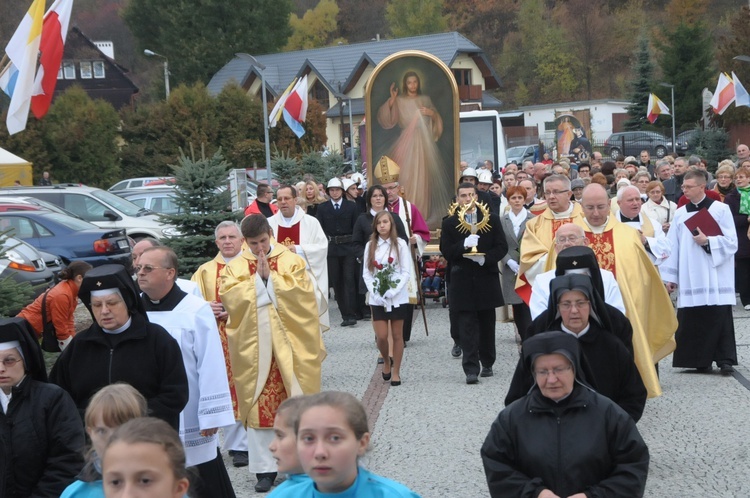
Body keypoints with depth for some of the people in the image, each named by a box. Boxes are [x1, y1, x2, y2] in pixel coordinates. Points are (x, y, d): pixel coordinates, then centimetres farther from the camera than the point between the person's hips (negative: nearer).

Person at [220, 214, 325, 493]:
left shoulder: (292, 261, 3)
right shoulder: (235, 267, 6)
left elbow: (302, 293, -11)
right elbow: (230, 299, -9)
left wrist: (270, 276, -13)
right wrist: (257, 278, -13)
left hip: (290, 344, -1)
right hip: (254, 348, 1)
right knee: (259, 406, 1)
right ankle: (265, 468, 8)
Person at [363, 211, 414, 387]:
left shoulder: (400, 244, -3)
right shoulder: (370, 246, 5)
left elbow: (407, 272, -5)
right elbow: (366, 273, 4)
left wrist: (393, 292, -15)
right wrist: (374, 292, -10)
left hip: (397, 297, -2)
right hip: (377, 298, 2)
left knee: (397, 335, 3)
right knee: (381, 336, -3)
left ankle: (396, 372, 12)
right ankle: (386, 362, 24)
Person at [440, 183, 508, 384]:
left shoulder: (491, 219, 5)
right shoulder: (450, 223, 3)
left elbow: (502, 247, 1)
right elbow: (446, 251, -3)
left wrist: (486, 258, -16)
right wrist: (464, 245, -21)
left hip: (487, 279, 1)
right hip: (462, 281, -1)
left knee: (487, 324, 10)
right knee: (467, 327, -6)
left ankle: (487, 363, 24)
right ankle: (471, 369, -8)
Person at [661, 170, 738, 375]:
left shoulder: (720, 209, 0)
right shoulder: (680, 213, 10)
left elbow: (731, 242, -3)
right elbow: (673, 246, 9)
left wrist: (707, 241, -17)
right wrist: (669, 276, 5)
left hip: (715, 278, -3)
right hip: (689, 279, 3)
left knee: (719, 319, -4)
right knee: (692, 320, 2)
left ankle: (725, 360, 1)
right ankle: (701, 360, 10)